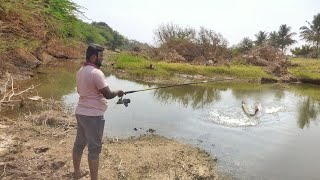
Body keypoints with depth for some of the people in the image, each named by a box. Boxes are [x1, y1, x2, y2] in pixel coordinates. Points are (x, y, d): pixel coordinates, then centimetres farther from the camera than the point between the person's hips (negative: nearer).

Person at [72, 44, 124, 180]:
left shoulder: (80, 71, 9)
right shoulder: (96, 73, -19)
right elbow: (108, 94, -18)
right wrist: (118, 92, 0)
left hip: (81, 112, 9)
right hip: (93, 115, -9)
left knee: (79, 144, 18)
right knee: (94, 149, 0)